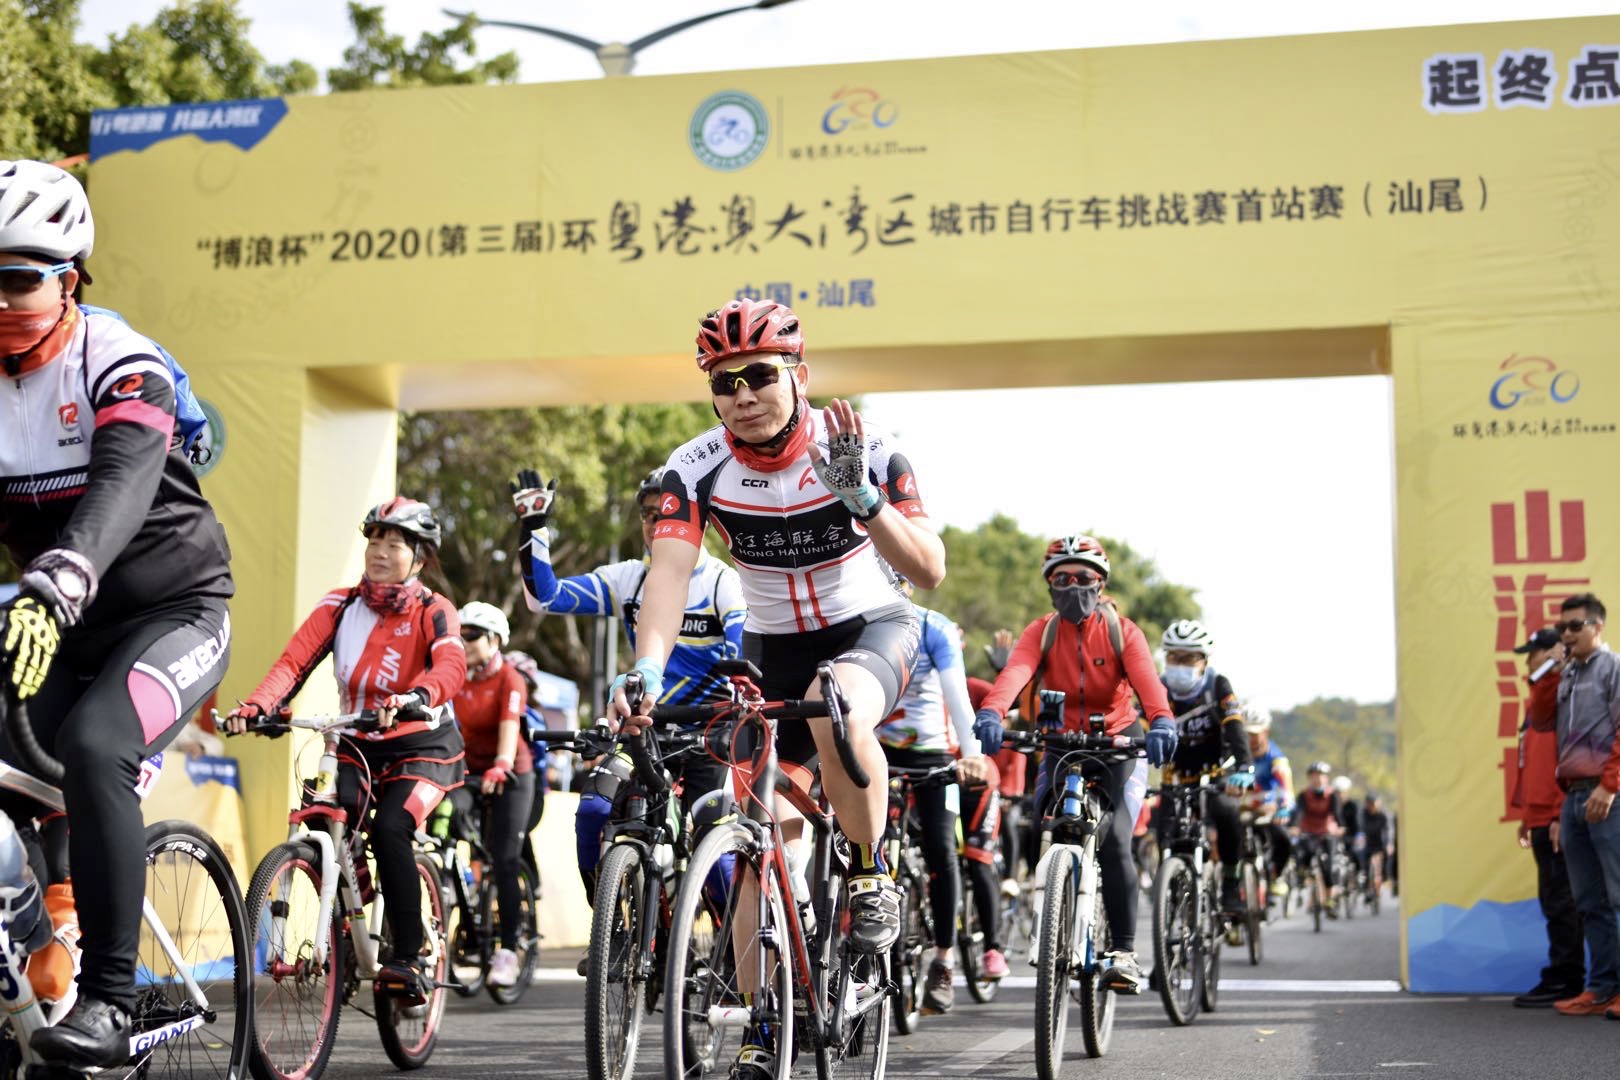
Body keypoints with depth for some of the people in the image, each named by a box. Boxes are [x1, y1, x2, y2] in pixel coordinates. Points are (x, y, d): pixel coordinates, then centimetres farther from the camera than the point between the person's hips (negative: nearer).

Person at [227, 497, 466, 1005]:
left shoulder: (433, 611, -10)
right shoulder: (340, 605, 0)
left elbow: (452, 664, -31)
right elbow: (294, 660, -13)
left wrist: (413, 699, -52)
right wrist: (256, 705, -32)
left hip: (422, 746, -3)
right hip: (358, 745, 3)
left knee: (389, 830, -27)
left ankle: (409, 958, -14)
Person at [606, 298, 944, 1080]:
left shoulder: (863, 451, -20)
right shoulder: (696, 470, -16)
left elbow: (929, 573, -23)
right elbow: (668, 573, -28)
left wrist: (860, 497, -38)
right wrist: (646, 673, -45)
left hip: (871, 629, -3)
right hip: (773, 648, 3)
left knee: (835, 708, -39)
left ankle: (871, 873, -14)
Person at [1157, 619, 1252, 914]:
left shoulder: (1218, 686, -15)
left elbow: (1234, 729, -27)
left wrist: (1244, 768, -43)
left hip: (1218, 773, -2)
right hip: (1179, 777, 3)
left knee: (1225, 812, -30)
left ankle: (1232, 885, -14)